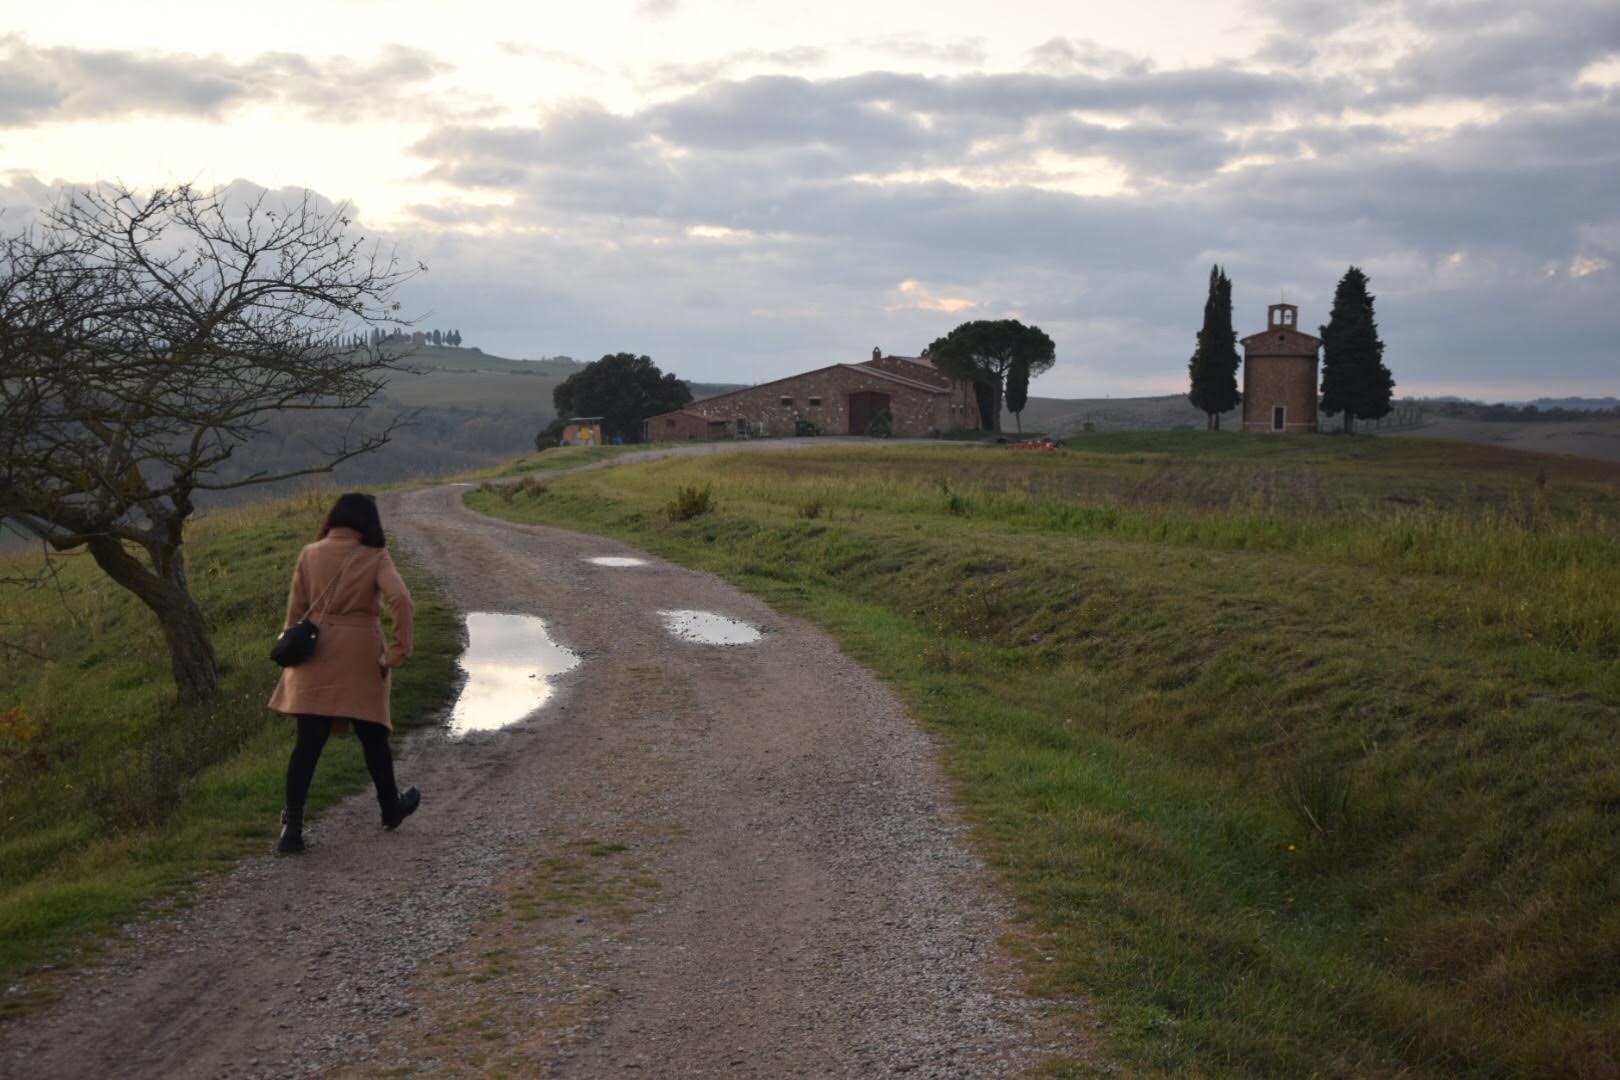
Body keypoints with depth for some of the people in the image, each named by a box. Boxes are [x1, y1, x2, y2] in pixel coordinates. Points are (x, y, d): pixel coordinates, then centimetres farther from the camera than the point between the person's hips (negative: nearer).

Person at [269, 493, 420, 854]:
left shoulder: (309, 555, 1)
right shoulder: (375, 558, -6)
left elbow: (295, 610, 5)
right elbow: (401, 600, -20)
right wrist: (399, 651, -12)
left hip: (316, 658, 2)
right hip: (361, 658, -2)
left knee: (308, 743, 1)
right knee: (373, 737, 15)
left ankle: (292, 826, -7)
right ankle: (390, 808, 33)